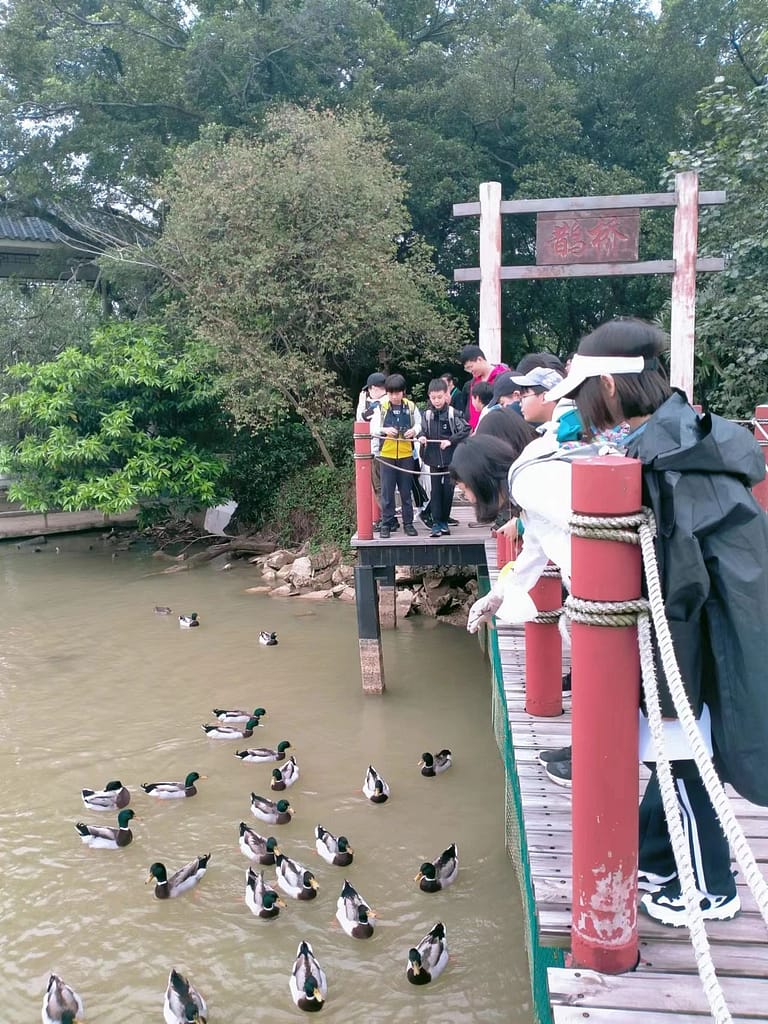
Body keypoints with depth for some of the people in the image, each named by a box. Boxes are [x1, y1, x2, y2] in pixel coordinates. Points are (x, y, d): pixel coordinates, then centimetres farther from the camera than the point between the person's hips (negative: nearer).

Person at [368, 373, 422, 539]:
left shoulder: (410, 406, -1)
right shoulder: (381, 407, -2)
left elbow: (419, 424, 8)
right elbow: (373, 428, 0)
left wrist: (414, 430, -13)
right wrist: (384, 430, -19)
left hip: (406, 454, 1)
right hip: (386, 454, -1)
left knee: (406, 491, 8)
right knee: (387, 491, 2)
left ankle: (408, 523, 17)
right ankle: (386, 524, 11)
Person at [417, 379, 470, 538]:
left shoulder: (453, 413, -8)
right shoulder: (427, 414, 1)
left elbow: (466, 430, -12)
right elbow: (423, 430, 7)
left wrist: (450, 440, -20)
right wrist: (422, 436, -15)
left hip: (450, 459, -2)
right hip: (434, 459, 2)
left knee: (448, 490, 7)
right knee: (435, 491, 3)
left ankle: (444, 521, 20)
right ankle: (436, 523, 7)